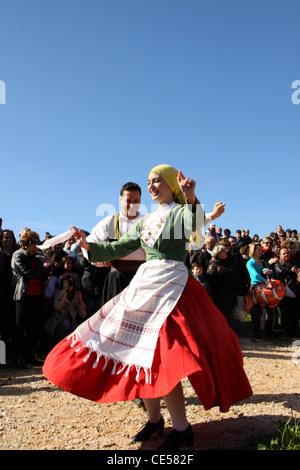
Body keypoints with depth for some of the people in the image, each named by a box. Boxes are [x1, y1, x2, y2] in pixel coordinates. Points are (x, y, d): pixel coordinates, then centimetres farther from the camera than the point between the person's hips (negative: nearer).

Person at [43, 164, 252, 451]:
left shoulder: (181, 211, -3)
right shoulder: (145, 220, 17)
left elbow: (193, 228, -26)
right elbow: (122, 247, 18)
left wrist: (191, 199, -43)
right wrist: (90, 247, 11)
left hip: (170, 285, -7)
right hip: (143, 285, 8)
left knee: (158, 357, -14)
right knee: (137, 352, 6)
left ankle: (181, 428, 2)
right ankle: (154, 419, 22)